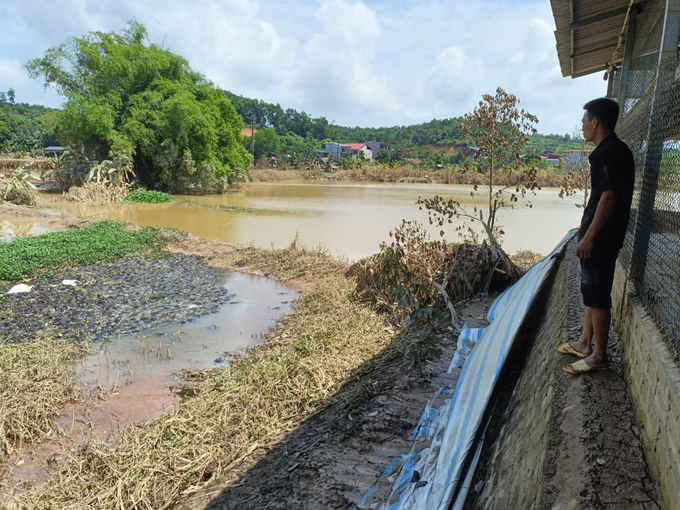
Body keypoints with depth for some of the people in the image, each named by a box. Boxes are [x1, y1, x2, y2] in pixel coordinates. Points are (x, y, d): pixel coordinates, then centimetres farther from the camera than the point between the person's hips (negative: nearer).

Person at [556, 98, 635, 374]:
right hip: (599, 235, 10)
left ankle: (599, 355, 9)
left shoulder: (610, 152, -17)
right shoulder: (615, 150, 14)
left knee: (597, 295, -2)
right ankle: (585, 343, 29)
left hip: (600, 237, -10)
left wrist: (589, 236, -23)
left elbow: (609, 196, -23)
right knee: (591, 291, 17)